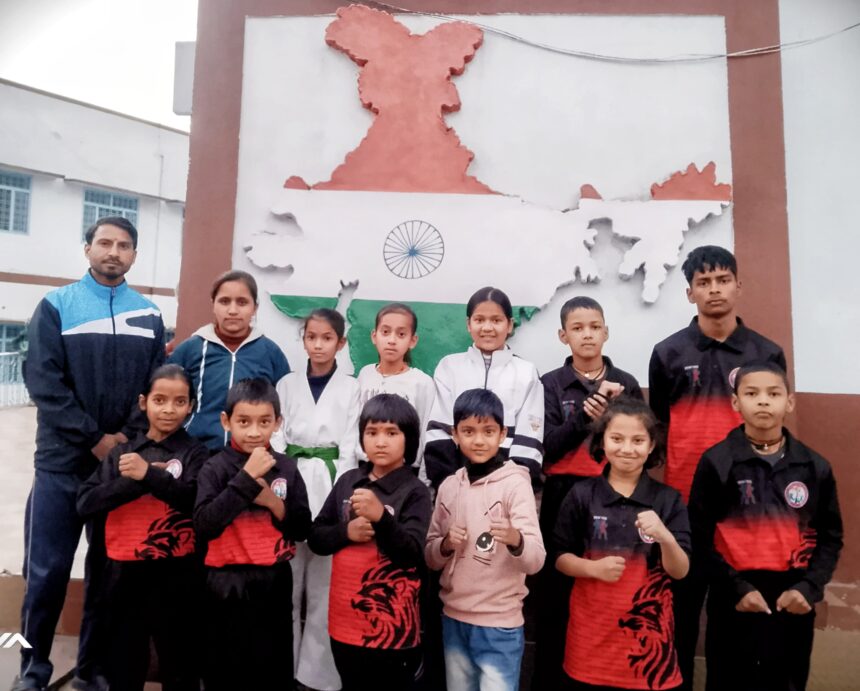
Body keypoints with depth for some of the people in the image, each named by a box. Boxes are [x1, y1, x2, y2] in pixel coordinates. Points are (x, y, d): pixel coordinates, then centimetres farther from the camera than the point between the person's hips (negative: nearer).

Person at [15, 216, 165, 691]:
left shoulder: (149, 317, 7)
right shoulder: (56, 306, 1)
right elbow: (43, 381, -8)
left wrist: (129, 438, -8)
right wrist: (95, 438, -13)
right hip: (63, 461, -2)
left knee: (110, 571, 10)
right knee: (47, 571, 3)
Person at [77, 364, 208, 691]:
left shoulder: (194, 452, -3)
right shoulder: (121, 453, 6)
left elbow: (196, 500, -18)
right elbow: (85, 503, -3)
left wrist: (148, 473, -23)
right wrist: (133, 481, -16)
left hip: (175, 572, -3)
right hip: (124, 570, 3)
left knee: (179, 665, 10)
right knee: (122, 664, 18)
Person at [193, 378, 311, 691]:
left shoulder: (287, 468, 0)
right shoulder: (215, 468, -7)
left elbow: (302, 530, 2)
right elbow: (204, 525, -21)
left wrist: (274, 503, -15)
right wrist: (247, 476, -23)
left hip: (274, 582, 2)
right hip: (227, 585, -2)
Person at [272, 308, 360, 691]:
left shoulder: (351, 388, 2)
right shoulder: (287, 385, 7)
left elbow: (350, 447, -1)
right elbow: (276, 438, 3)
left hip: (330, 489, -1)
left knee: (324, 587, 4)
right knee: (284, 584, 8)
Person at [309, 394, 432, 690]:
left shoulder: (415, 491, -11)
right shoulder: (348, 481, 1)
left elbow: (414, 556, -18)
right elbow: (316, 538, 5)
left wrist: (381, 517, -33)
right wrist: (346, 531, -14)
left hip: (391, 626, -4)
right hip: (345, 622, 5)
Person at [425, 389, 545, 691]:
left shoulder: (515, 483, -12)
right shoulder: (448, 486, 1)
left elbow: (536, 560, -19)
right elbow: (430, 558, 7)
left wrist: (514, 539, -39)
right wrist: (446, 544, -14)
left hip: (499, 624, -4)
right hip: (453, 620, 5)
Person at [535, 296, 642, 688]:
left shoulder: (626, 384, 5)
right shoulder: (551, 384, 1)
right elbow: (549, 447, -8)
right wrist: (585, 414, -22)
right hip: (564, 496, -1)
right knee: (557, 593, 2)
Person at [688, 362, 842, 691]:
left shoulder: (815, 466, 3)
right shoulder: (716, 462, -7)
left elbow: (830, 536, 6)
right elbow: (700, 537, -6)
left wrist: (809, 587, -7)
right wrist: (737, 588, -13)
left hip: (794, 601, 3)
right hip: (734, 601, -3)